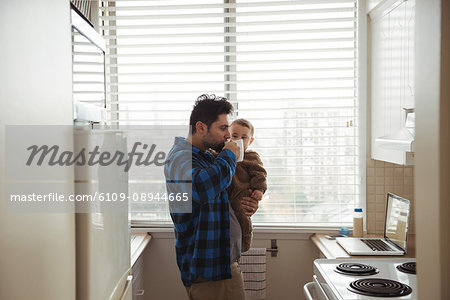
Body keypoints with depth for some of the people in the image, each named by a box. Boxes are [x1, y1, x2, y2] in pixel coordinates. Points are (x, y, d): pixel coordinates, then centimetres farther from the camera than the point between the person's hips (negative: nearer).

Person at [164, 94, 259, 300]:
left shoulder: (205, 156, 17)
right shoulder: (181, 157, -17)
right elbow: (200, 187, -41)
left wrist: (246, 206, 7)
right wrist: (228, 157, -22)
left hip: (221, 261, 10)